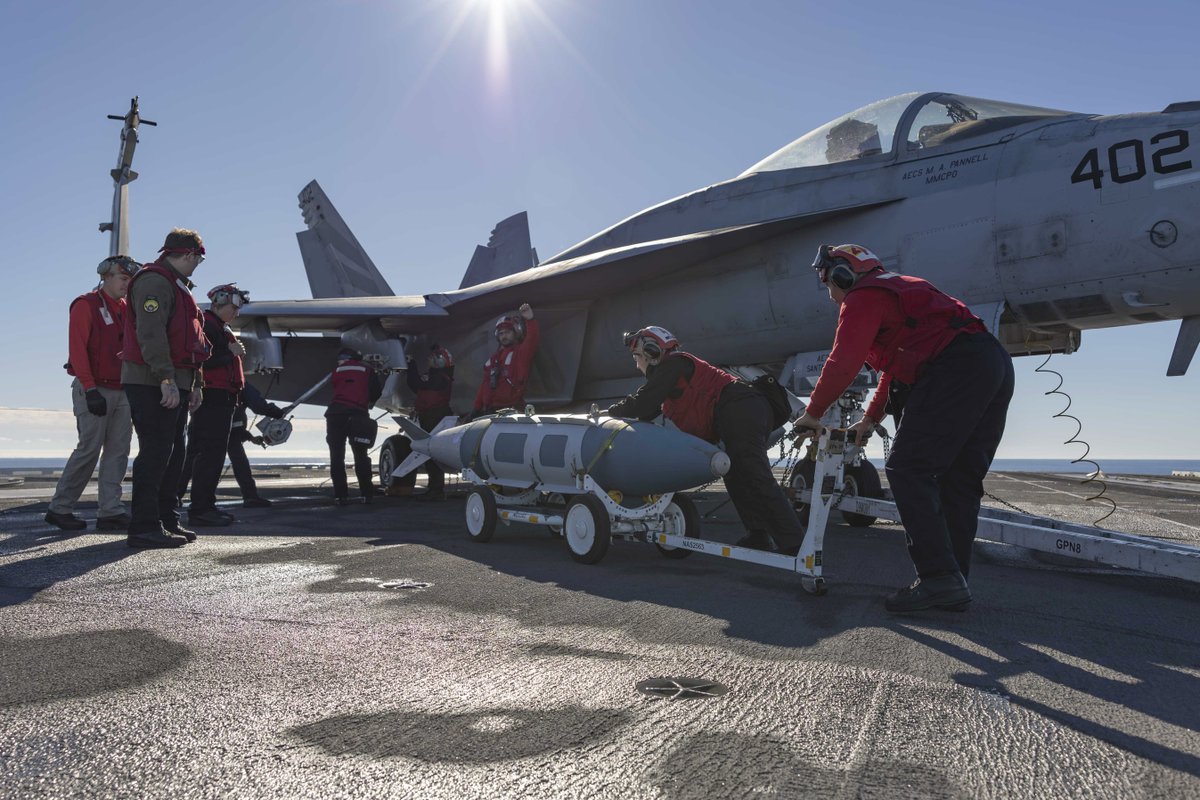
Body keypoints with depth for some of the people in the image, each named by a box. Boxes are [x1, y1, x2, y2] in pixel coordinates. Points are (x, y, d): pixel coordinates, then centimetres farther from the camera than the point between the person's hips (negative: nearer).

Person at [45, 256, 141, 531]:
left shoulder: (126, 310, 17)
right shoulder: (86, 305, -3)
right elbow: (77, 349, -12)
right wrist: (91, 390, -18)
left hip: (122, 392, 7)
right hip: (94, 391, -7)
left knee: (118, 450, 2)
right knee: (89, 449, -7)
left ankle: (111, 511, 3)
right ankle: (60, 508, 7)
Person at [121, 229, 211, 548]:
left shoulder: (177, 285, 24)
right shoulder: (155, 281, -10)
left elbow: (189, 340, 26)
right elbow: (151, 334, -21)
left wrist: (195, 383, 23)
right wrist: (166, 379, -26)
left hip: (176, 384, 11)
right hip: (153, 385, -10)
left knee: (173, 454, 12)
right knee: (155, 453, -10)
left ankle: (166, 520, 20)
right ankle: (144, 527, -6)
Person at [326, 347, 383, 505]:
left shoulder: (336, 370, 15)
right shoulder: (367, 370, 13)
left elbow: (335, 389, 18)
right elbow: (378, 391, 8)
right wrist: (369, 402, 27)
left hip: (336, 414, 0)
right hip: (358, 414, 0)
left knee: (336, 456, 4)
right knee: (361, 456, 9)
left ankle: (341, 495, 0)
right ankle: (366, 494, 7)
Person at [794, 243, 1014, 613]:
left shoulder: (862, 298, 3)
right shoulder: (898, 288, 34)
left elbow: (843, 363, -9)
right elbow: (897, 363, 38)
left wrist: (812, 413, 3)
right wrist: (870, 419, 40)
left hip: (952, 370, -10)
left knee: (908, 470, -10)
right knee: (960, 481, 9)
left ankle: (938, 577, -16)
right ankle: (953, 584, 10)